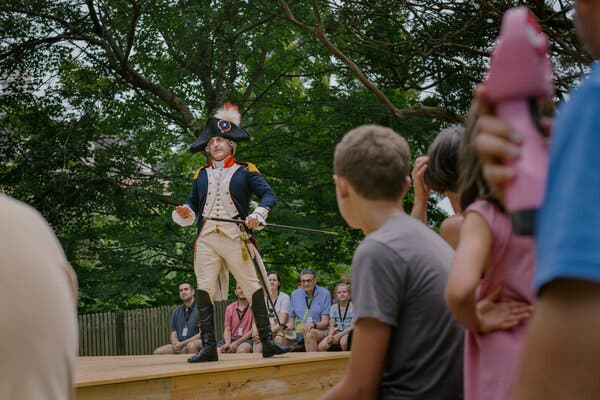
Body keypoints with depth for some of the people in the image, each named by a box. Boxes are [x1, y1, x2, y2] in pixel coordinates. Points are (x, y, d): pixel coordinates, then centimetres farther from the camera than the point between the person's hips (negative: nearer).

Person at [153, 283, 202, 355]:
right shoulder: (176, 311, 17)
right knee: (158, 352, -18)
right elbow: (173, 334, 13)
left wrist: (182, 343, -16)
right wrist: (176, 344, -13)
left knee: (191, 345, -40)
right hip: (180, 345, 5)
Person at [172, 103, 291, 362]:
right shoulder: (201, 175, 18)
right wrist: (185, 212, 0)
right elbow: (193, 203, 24)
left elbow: (269, 195, -2)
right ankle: (208, 348, -1)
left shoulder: (245, 171, 7)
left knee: (254, 288, -1)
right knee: (203, 291, -5)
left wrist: (258, 214, -21)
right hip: (206, 239, 3)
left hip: (237, 238, -3)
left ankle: (268, 343, 6)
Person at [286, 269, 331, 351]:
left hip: (319, 330, -4)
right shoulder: (295, 294, 14)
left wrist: (313, 325, -24)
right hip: (299, 329, 4)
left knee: (310, 333, -40)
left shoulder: (324, 294, 2)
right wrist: (290, 324, -3)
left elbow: (325, 323, -2)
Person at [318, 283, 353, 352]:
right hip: (336, 332, 3)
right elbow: (332, 326, 6)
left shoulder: (353, 307, 1)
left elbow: (352, 326, -8)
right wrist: (330, 335, -16)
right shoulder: (333, 308, 13)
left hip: (348, 332, -3)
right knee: (321, 347, -25)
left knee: (343, 341, -39)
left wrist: (339, 335, -19)